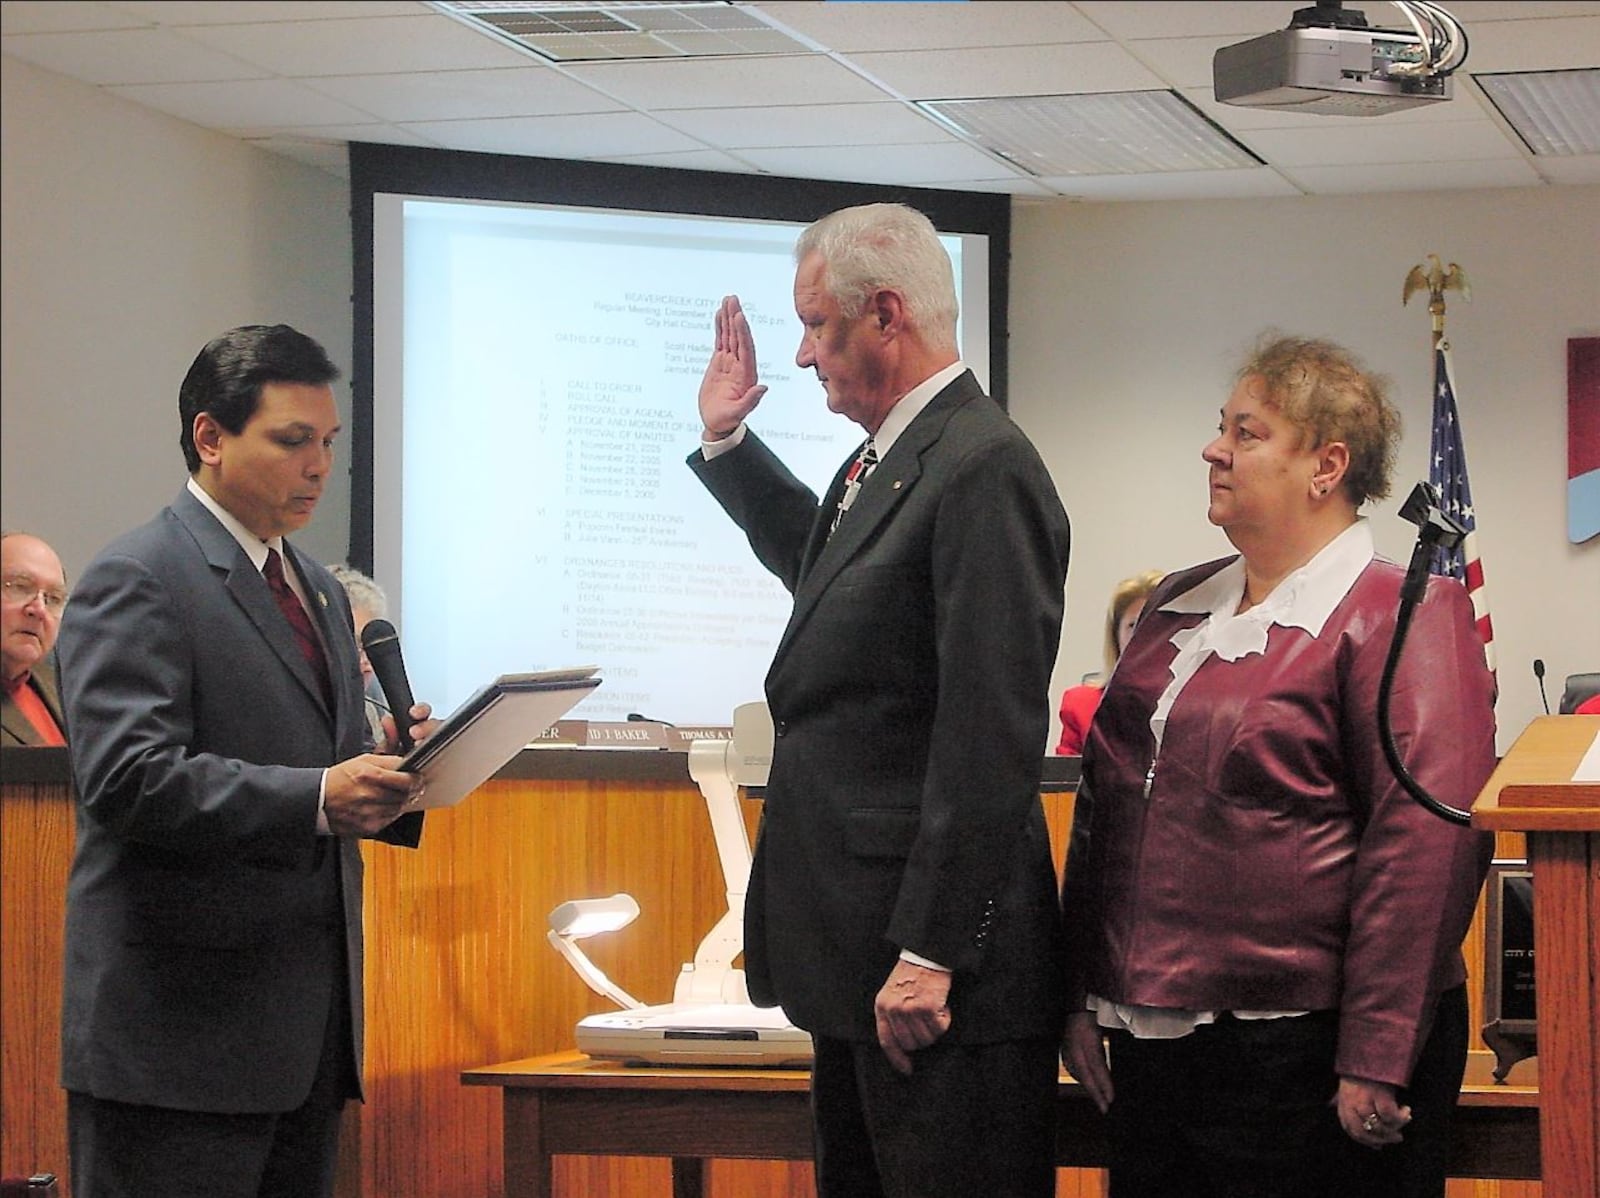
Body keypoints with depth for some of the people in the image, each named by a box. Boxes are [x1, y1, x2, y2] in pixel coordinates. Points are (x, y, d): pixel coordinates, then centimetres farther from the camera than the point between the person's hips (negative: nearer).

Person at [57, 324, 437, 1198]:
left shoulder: (320, 592, 20)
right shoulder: (137, 582, -9)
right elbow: (128, 778, -20)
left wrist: (379, 774, 1)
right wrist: (317, 797, -28)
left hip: (308, 1027, 8)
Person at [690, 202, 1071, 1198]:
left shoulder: (984, 468, -17)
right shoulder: (889, 456, 13)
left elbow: (990, 737, -22)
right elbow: (823, 568, 37)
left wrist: (930, 955, -23)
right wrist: (728, 443, 25)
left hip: (943, 965, -10)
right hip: (856, 955, 10)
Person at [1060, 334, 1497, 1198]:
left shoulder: (1400, 616, -8)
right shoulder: (1177, 608, 15)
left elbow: (1428, 844, -16)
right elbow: (1102, 801, 19)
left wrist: (1378, 1064, -20)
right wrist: (1083, 998, 14)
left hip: (1304, 1053, -7)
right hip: (1153, 1037, 7)